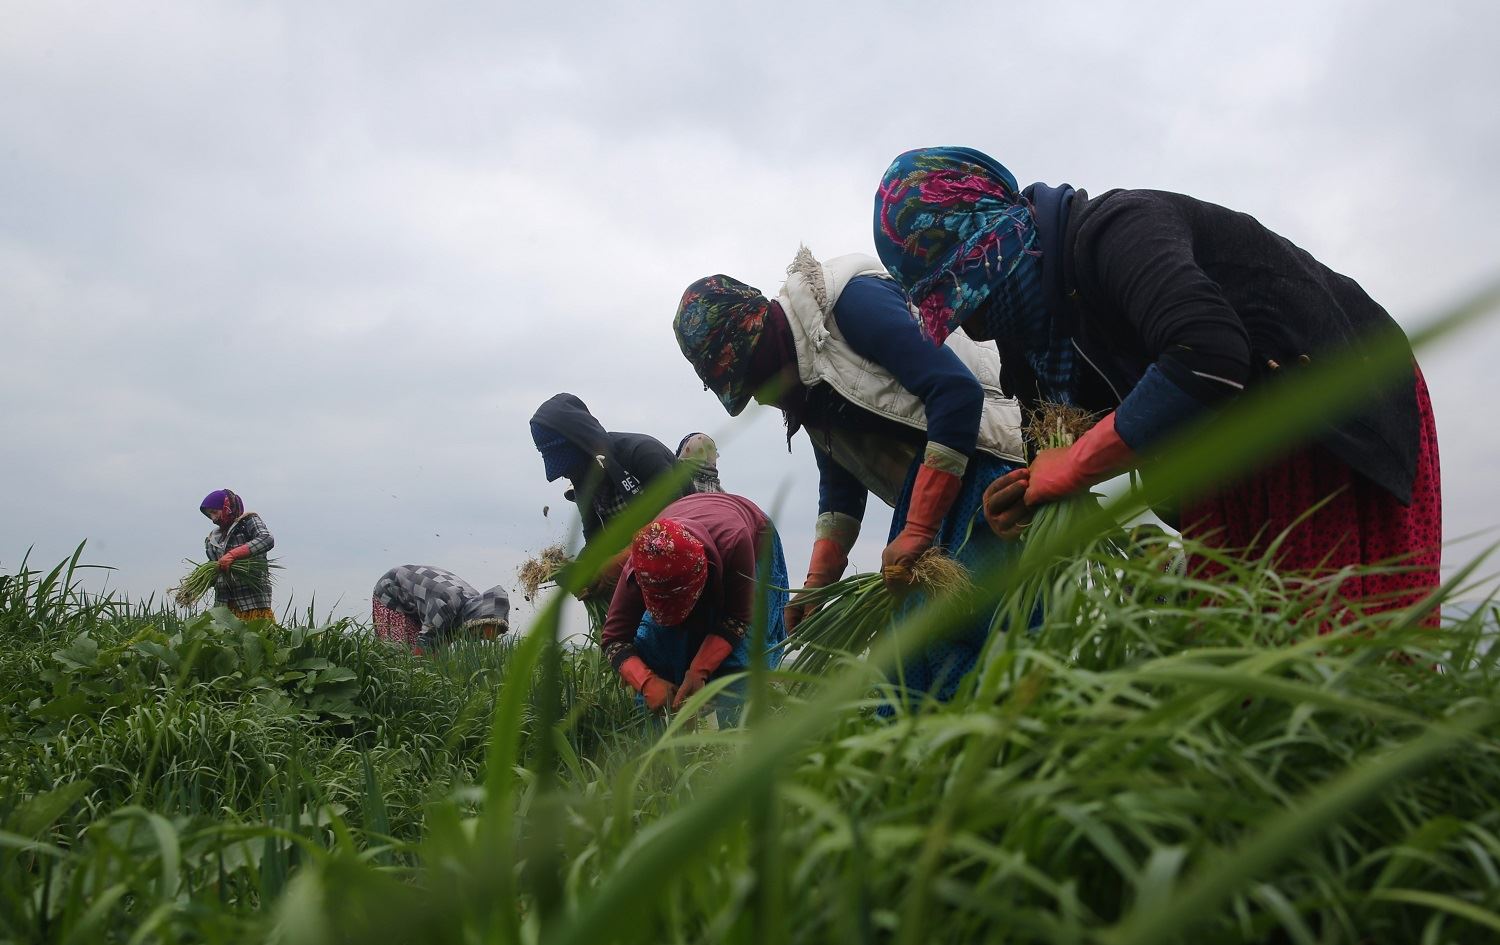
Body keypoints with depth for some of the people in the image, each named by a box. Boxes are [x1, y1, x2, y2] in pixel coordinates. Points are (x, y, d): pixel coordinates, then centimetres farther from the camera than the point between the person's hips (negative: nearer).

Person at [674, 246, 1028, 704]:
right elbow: (841, 486, 19)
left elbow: (957, 389, -23)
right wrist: (816, 582, 9)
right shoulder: (802, 386, 13)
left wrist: (917, 532, -22)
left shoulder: (852, 301, -15)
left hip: (980, 463, -9)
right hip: (924, 491, 9)